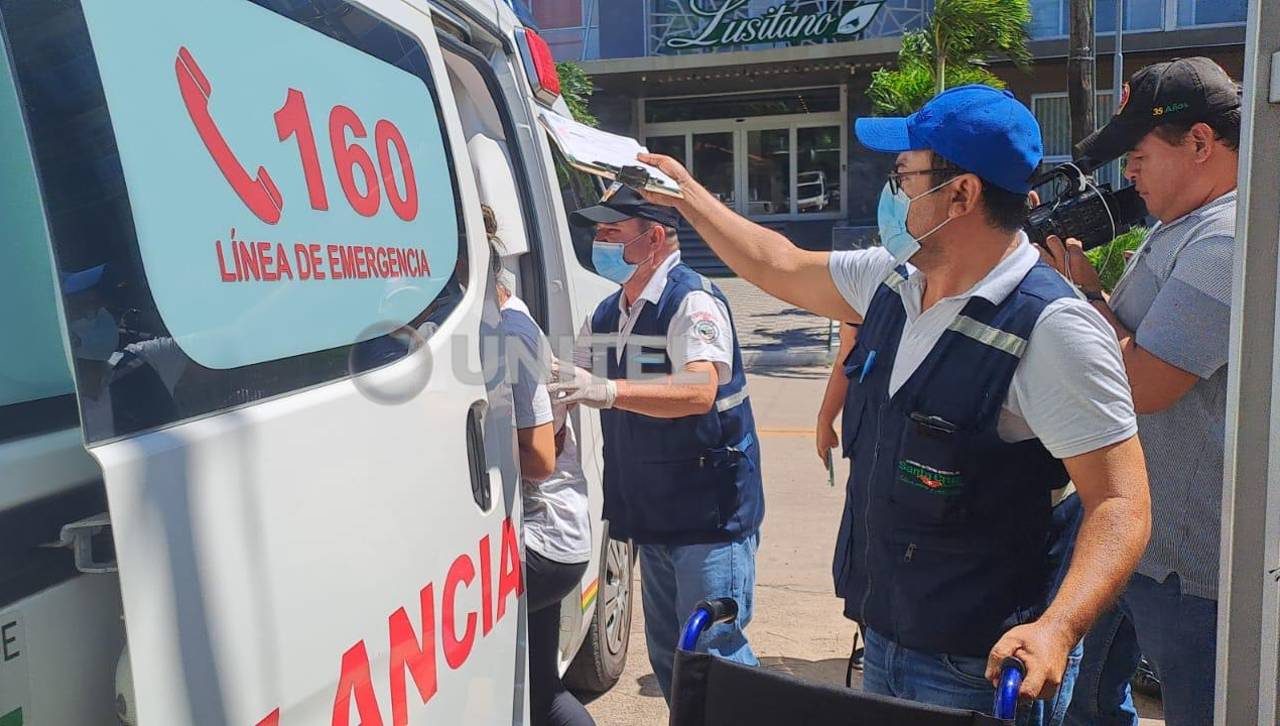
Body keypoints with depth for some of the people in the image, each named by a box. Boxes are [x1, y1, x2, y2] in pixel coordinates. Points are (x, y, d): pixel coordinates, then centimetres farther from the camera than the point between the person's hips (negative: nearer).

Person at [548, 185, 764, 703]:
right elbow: (575, 389, 19)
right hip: (651, 511, 8)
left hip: (709, 510, -8)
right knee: (667, 653, 18)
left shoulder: (693, 301, -16)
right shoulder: (605, 315, 11)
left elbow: (699, 391, -31)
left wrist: (607, 390, -40)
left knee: (713, 650, -4)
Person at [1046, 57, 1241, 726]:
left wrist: (1085, 293, -12)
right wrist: (1069, 264, 2)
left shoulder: (1230, 241, -22)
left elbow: (1142, 384, -26)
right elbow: (1125, 336, 16)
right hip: (1117, 527, 10)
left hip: (1187, 559, -10)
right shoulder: (1176, 227, 10)